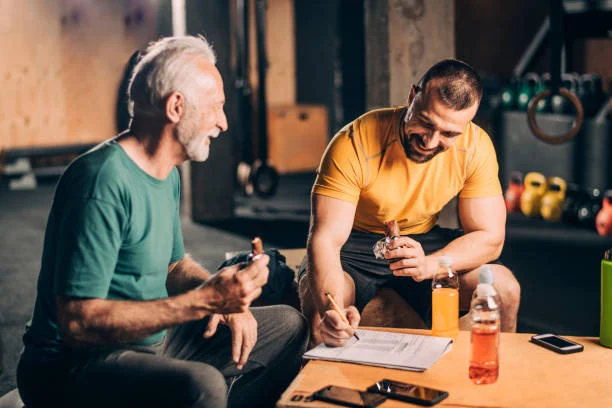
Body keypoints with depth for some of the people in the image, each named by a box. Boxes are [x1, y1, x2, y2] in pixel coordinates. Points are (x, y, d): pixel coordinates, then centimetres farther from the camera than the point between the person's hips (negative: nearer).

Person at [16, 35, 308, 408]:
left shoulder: (168, 176, 9)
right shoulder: (104, 181, -21)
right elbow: (77, 323, -26)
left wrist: (226, 296, 0)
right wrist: (204, 301, -28)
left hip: (154, 339, 10)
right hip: (75, 367, -9)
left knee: (289, 326, 10)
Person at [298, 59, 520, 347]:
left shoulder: (475, 147, -16)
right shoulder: (354, 145, -27)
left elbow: (490, 237, -15)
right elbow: (325, 239, -30)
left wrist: (428, 265, -35)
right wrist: (333, 308, -51)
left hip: (426, 243, 3)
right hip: (354, 245, -3)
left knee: (505, 289, -19)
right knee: (318, 302, -34)